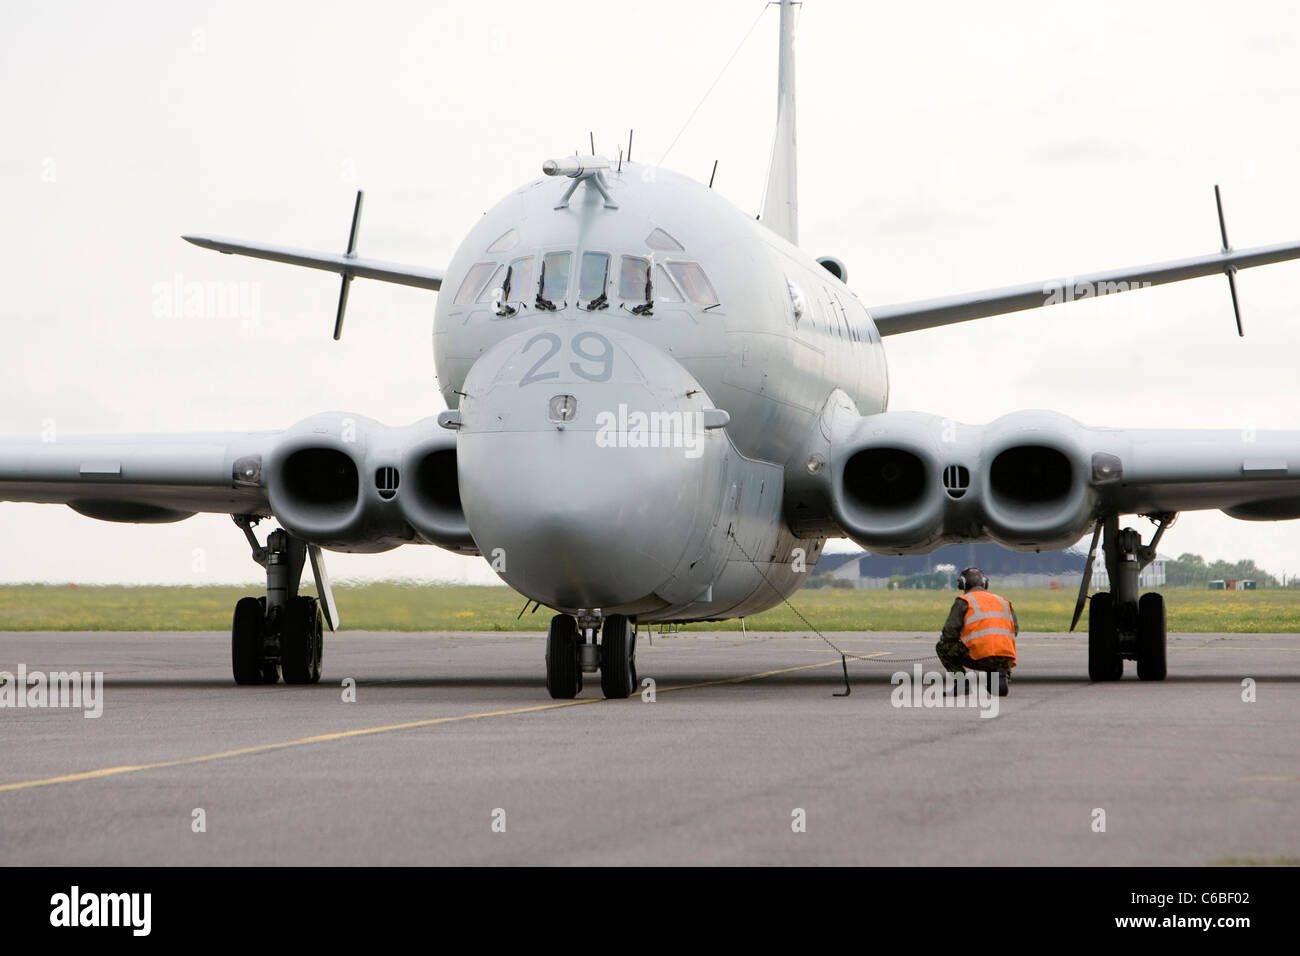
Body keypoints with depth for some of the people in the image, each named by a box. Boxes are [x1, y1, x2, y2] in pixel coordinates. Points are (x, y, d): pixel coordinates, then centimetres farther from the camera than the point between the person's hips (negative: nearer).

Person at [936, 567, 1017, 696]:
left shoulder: (964, 600, 9)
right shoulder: (1004, 601, 25)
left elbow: (950, 632, 2)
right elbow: (1015, 629, 20)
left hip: (981, 656, -4)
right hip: (1007, 660, 4)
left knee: (942, 647, 14)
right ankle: (1001, 676, 5)